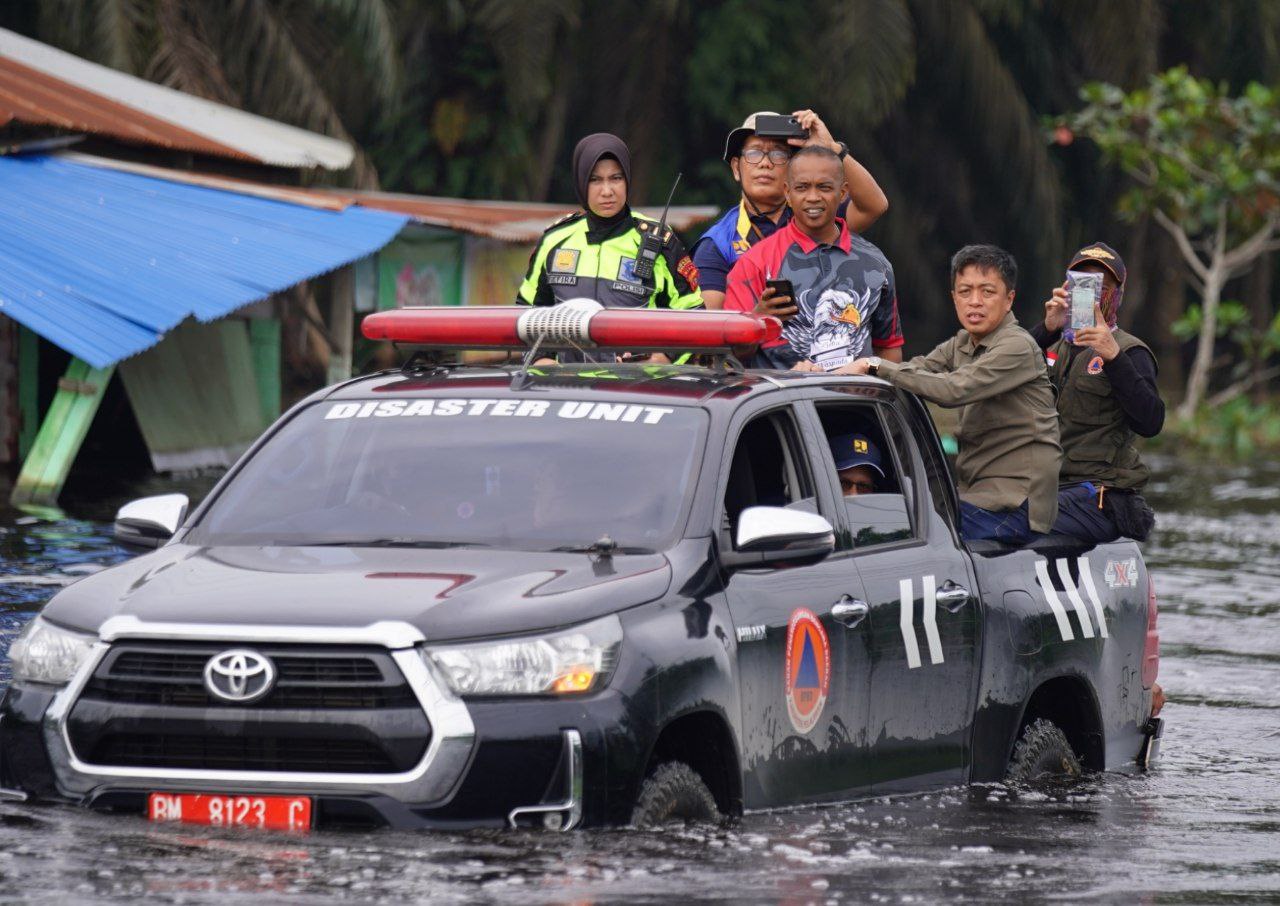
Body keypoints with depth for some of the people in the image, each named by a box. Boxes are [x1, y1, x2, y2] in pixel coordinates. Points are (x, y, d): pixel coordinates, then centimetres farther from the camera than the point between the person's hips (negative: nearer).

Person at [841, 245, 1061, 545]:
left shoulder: (1018, 347, -12)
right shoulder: (961, 345, 17)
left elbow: (953, 390, -23)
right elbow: (916, 370, 4)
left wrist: (875, 365, -22)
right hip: (979, 492, 8)